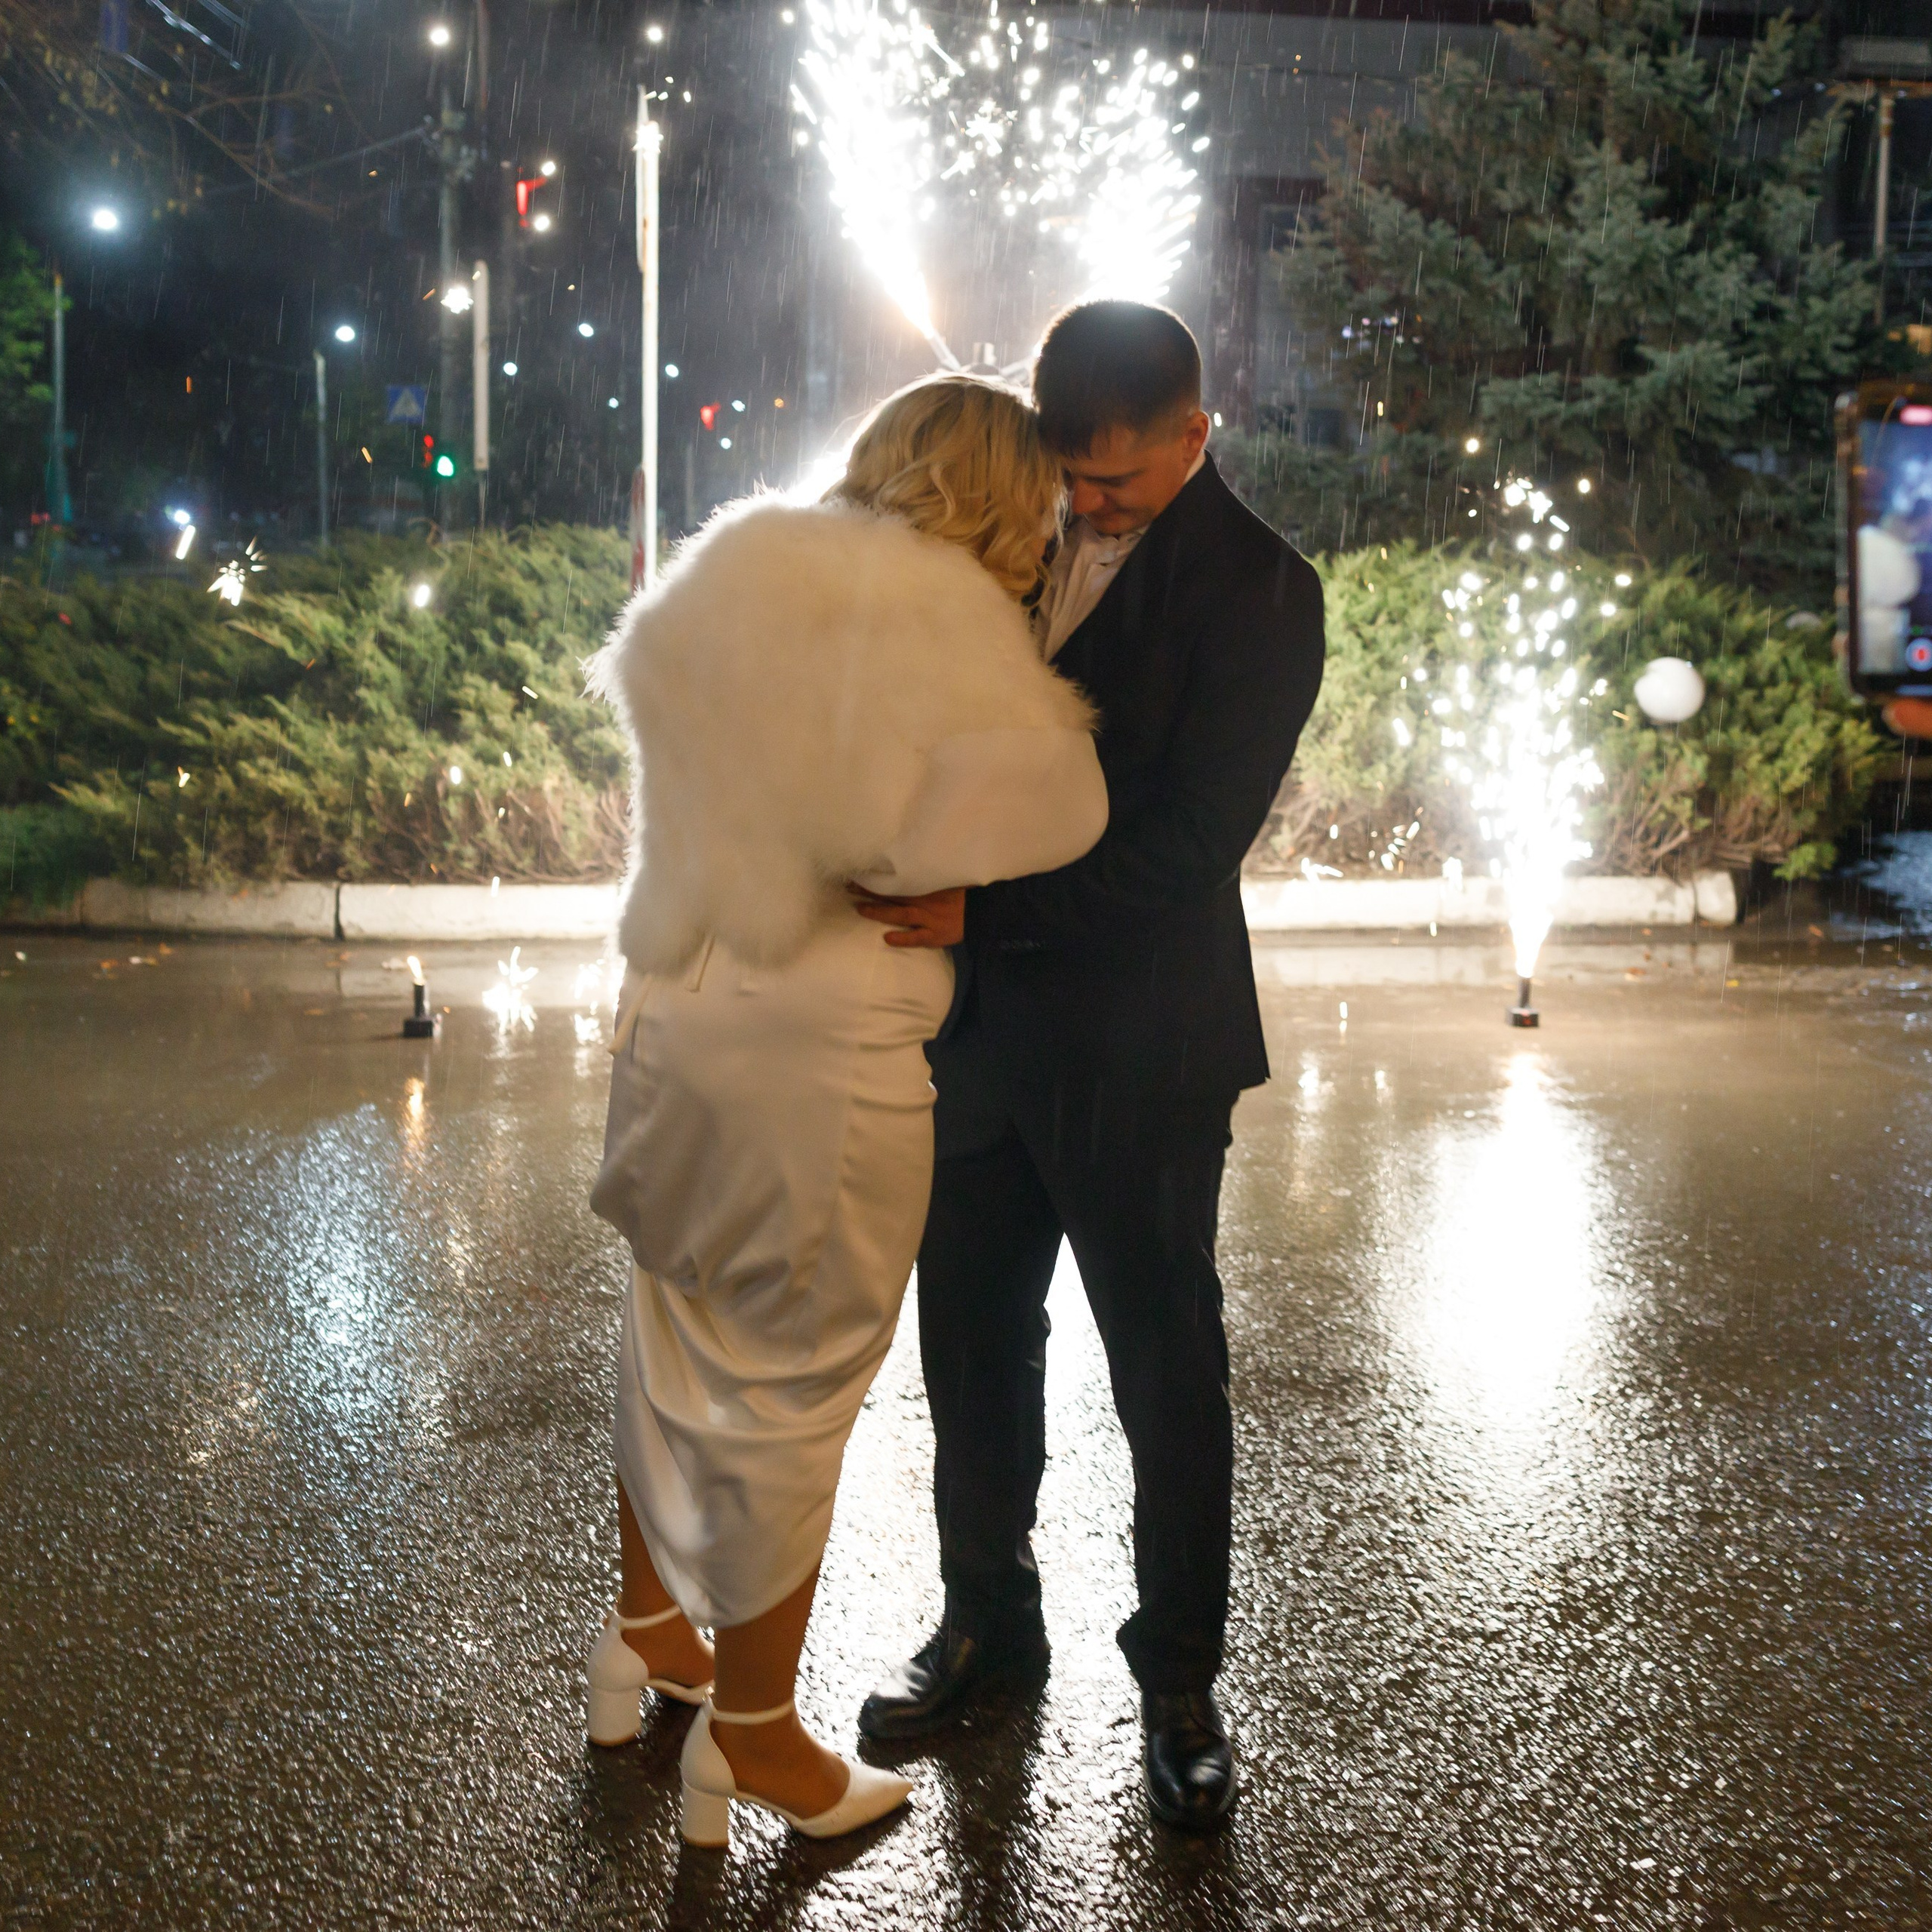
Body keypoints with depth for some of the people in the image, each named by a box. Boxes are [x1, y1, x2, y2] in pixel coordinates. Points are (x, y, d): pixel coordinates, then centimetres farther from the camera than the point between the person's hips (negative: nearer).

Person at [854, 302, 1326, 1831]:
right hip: (986, 1020, 6)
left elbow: (1187, 846, -20)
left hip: (1138, 1047, -6)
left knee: (1166, 1364, 9)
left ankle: (1181, 1676, 26)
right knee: (971, 1334, 16)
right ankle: (988, 1616, 36)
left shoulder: (1257, 593, -13)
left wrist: (979, 910, -27)